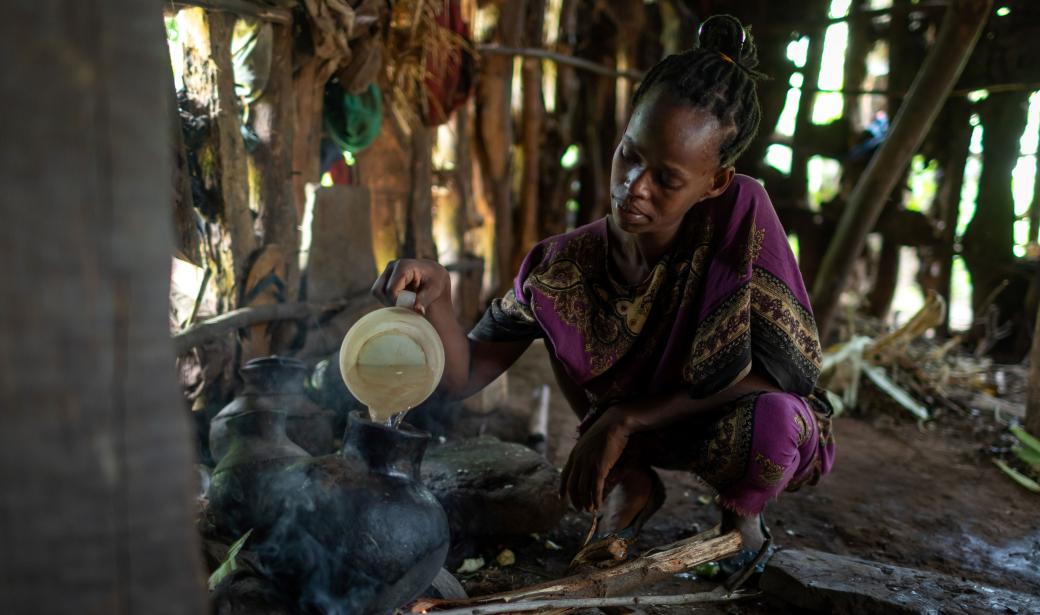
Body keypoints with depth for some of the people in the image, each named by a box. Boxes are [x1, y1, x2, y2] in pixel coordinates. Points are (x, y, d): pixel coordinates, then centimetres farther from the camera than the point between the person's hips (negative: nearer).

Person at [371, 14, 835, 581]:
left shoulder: (742, 216, -26)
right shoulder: (566, 266, -20)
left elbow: (777, 372, -26)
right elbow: (466, 376, -17)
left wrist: (625, 418, -27)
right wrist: (435, 298, -39)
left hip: (731, 427, -3)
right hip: (627, 429, 3)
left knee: (774, 419, -37)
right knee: (559, 314, -15)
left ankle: (741, 515, 1)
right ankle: (631, 483, 5)